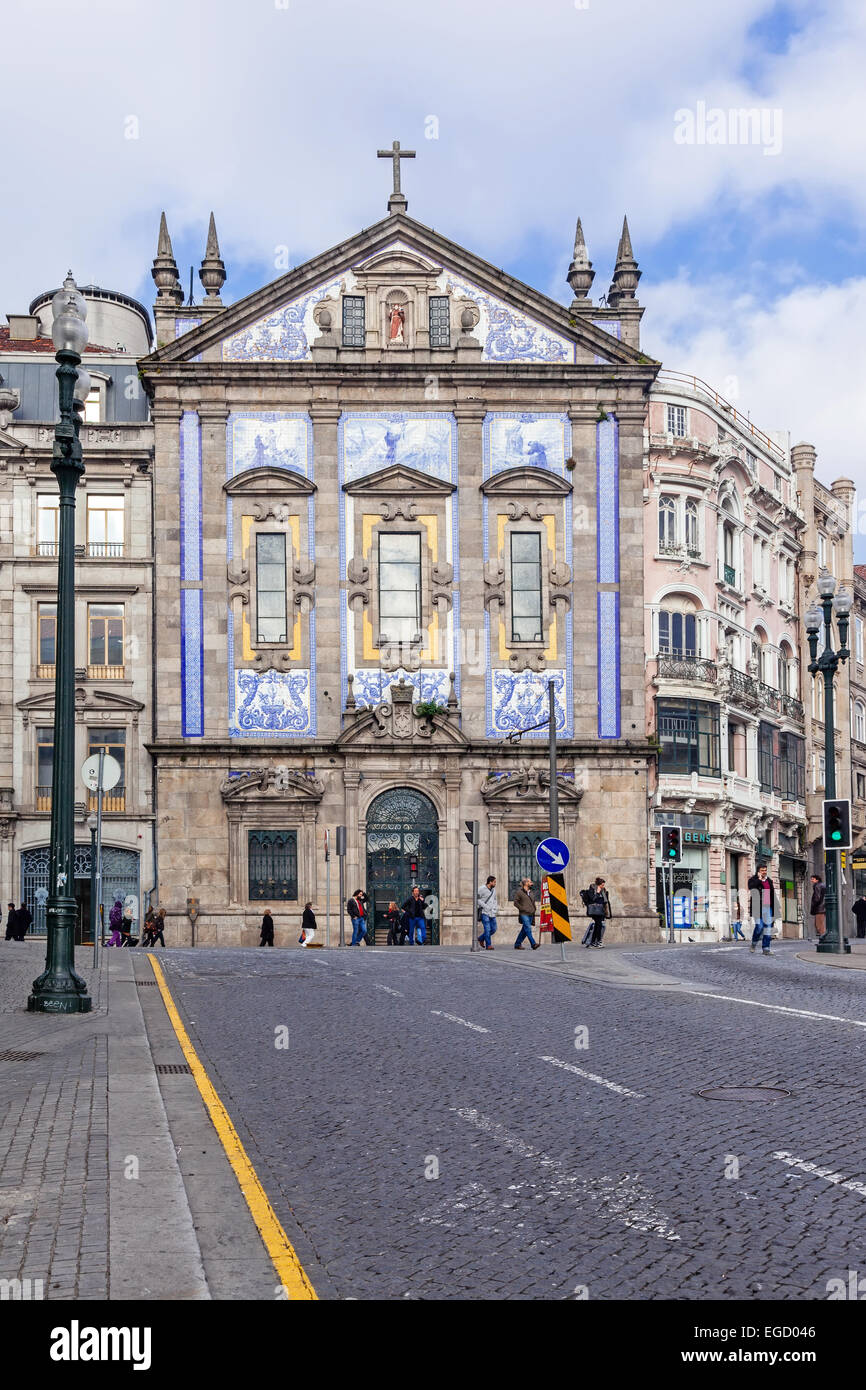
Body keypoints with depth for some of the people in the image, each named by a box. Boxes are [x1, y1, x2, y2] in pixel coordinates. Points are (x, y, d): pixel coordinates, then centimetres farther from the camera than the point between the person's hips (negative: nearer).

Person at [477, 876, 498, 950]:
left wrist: (496, 907, 7)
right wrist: (485, 906, -17)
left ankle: (481, 939, 25)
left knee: (493, 929, 6)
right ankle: (488, 945, -3)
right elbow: (477, 899, -11)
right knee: (487, 929, -11)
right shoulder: (482, 889, -9)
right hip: (484, 912, -7)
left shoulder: (493, 889, 12)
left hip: (492, 913, 7)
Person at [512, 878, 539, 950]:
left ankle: (517, 944, 15)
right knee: (528, 929, -16)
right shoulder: (519, 892, -4)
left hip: (530, 914, 7)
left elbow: (533, 902, 29)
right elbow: (515, 902, -7)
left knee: (524, 930, 8)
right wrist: (522, 908, -13)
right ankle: (533, 944, -23)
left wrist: (534, 909, 16)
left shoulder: (530, 893, 18)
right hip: (524, 914, -7)